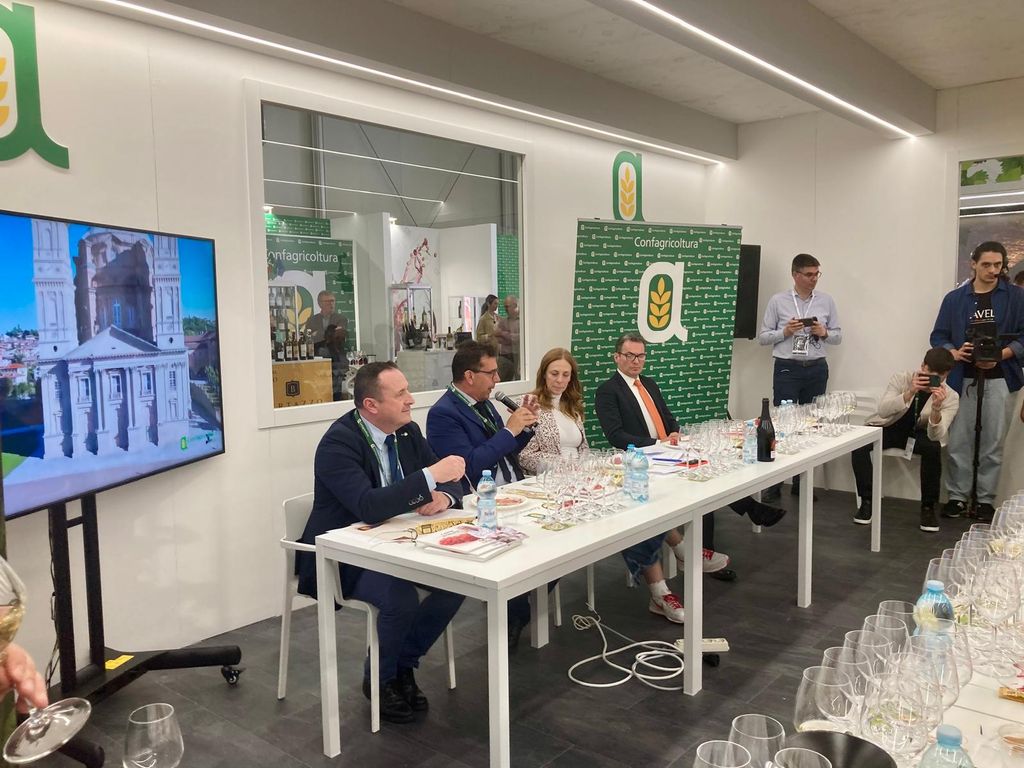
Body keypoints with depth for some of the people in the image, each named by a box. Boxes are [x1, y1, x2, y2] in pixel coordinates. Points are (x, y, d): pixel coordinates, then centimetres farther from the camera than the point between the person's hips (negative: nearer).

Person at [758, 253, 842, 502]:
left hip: (817, 369, 3)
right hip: (787, 368, -3)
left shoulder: (827, 301, 8)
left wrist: (824, 333, -8)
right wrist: (785, 332, -14)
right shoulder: (778, 301, 1)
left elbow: (838, 336, 12)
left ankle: (802, 482, 17)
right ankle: (773, 483, 4)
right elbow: (763, 337, 2)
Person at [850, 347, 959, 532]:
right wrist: (909, 393, -44)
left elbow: (936, 436, -27)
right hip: (889, 427, 0)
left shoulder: (951, 397, -14)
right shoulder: (902, 378, -16)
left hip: (918, 433, 0)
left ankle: (928, 507, -16)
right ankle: (867, 501, -16)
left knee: (934, 448, -34)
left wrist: (936, 408, -45)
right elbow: (882, 411, -30)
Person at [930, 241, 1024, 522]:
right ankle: (957, 496, 12)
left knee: (992, 443, 5)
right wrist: (954, 352, -13)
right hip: (962, 379, 1)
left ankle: (985, 500, 14)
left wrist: (1000, 355, -15)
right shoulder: (954, 298, 6)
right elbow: (938, 337, 6)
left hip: (998, 379, 0)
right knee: (959, 441, 2)